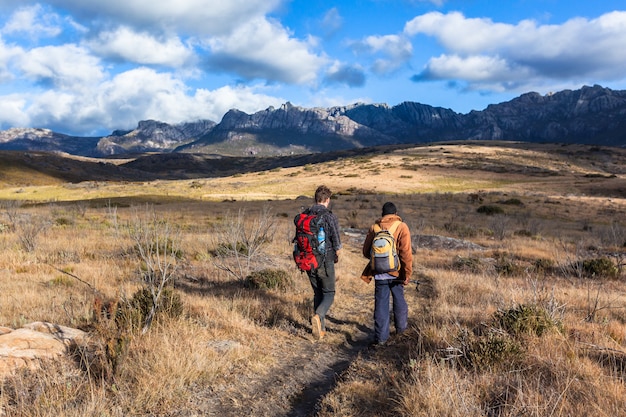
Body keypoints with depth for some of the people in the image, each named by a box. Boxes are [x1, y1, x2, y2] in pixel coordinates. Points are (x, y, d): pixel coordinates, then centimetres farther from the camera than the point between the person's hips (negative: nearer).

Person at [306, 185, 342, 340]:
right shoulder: (329, 216, -13)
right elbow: (336, 241, -10)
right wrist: (336, 255, 10)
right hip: (325, 262, -5)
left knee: (317, 293, 17)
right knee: (329, 293, 7)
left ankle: (321, 327, 19)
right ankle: (318, 316, -20)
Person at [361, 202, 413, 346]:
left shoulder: (374, 227, 2)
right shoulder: (402, 227, -6)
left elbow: (366, 251, 7)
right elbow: (406, 253, -13)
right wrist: (407, 274, -8)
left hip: (379, 273, 1)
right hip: (396, 273, -1)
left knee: (381, 304, 6)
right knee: (399, 300, 19)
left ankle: (381, 336, 6)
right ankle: (401, 327, 37)